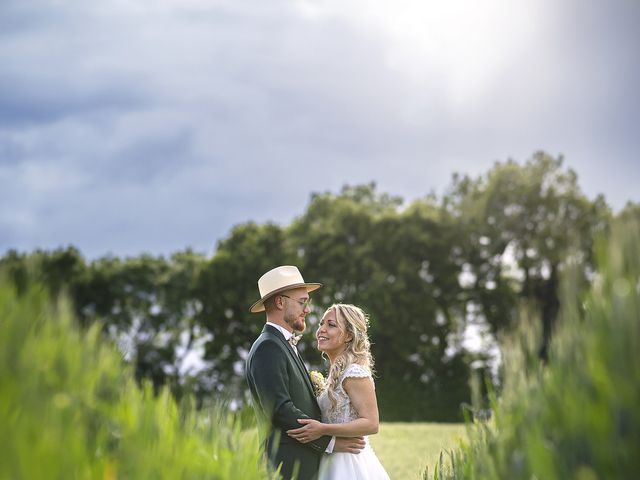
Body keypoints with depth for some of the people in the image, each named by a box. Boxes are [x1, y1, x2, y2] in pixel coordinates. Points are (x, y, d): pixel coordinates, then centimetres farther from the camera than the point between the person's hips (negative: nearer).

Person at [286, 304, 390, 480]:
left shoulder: (355, 372, -16)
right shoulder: (336, 371, 12)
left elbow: (371, 423, -22)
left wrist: (323, 429, -27)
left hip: (350, 465, -9)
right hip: (334, 461, 9)